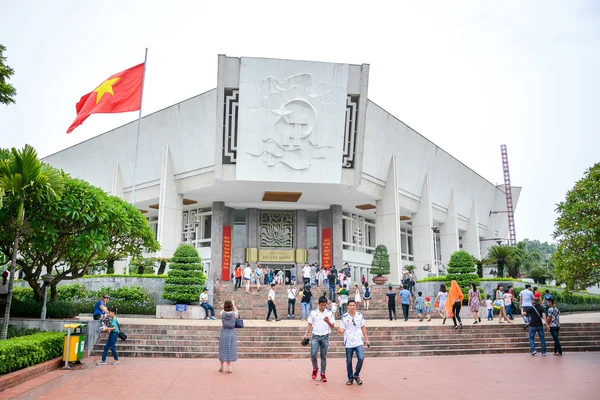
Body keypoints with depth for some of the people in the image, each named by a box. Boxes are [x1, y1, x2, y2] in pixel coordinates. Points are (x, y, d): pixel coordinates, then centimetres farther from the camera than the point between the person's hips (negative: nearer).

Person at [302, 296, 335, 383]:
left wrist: (328, 321, -18)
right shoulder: (313, 312, 3)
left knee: (324, 356, 4)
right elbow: (310, 324, 8)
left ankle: (323, 374, 15)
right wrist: (306, 334, -2)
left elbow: (332, 326, 2)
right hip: (315, 336, 0)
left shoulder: (329, 313, 2)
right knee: (313, 354, -10)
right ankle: (315, 368, 17)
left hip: (325, 337, 0)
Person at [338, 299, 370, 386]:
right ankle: (350, 378, 24)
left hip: (359, 342, 1)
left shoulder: (360, 315, 2)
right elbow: (342, 330, -4)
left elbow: (363, 327, 11)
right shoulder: (344, 317, -4)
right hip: (348, 343, -1)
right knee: (349, 361, 6)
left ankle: (356, 375, 9)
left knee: (361, 358, -13)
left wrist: (366, 339, 12)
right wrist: (340, 330, -27)